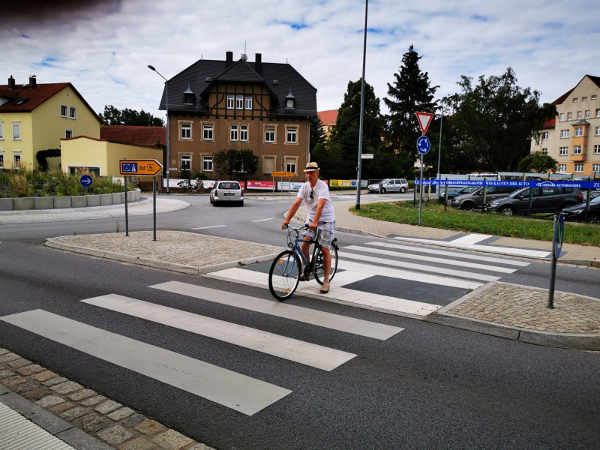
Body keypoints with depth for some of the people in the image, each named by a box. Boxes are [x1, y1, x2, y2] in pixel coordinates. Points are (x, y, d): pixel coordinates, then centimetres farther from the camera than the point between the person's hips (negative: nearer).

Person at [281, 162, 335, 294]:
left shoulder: (322, 186, -19)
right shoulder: (304, 187, -3)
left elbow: (320, 205, -32)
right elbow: (296, 204, -11)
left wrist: (315, 222, -44)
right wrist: (287, 219, -21)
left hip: (326, 219, -5)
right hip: (311, 218, 5)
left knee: (325, 249, -6)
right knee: (304, 244, -10)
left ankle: (326, 280, 4)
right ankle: (306, 272, 11)